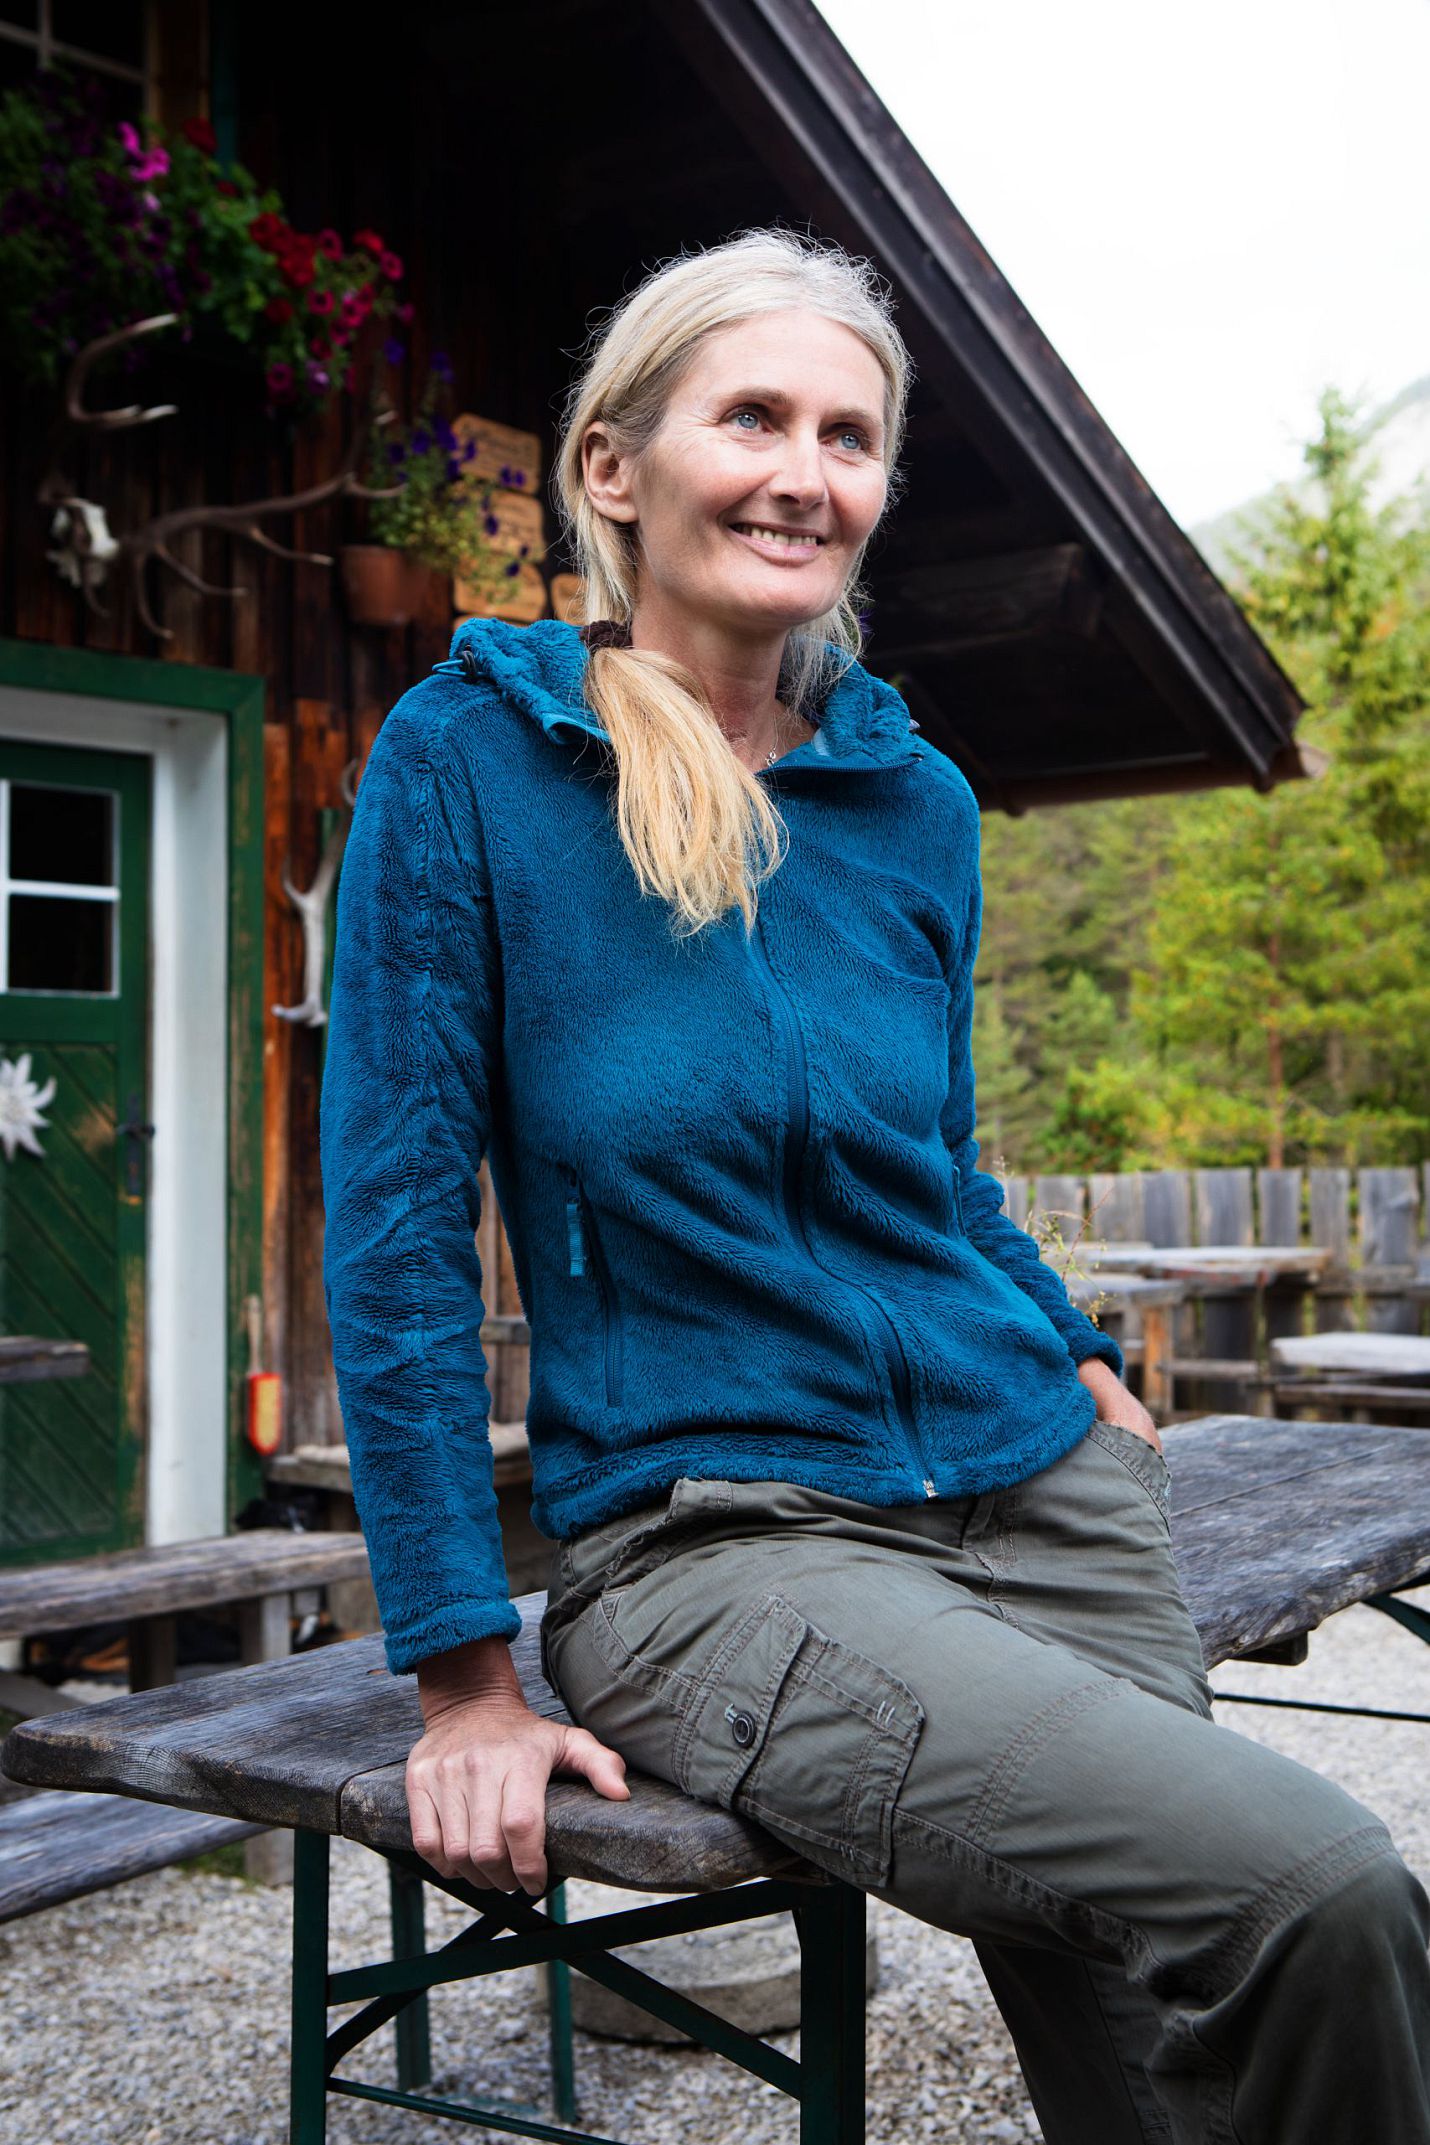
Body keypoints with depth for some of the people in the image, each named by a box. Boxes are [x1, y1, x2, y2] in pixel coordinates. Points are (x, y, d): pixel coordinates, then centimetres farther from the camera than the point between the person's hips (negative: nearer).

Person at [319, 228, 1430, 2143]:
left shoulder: (914, 803, 7)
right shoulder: (468, 760, -6)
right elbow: (398, 1223, -9)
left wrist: (1076, 1360, 9)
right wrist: (467, 1683, -11)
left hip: (1041, 1497, 5)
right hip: (709, 1541, -5)